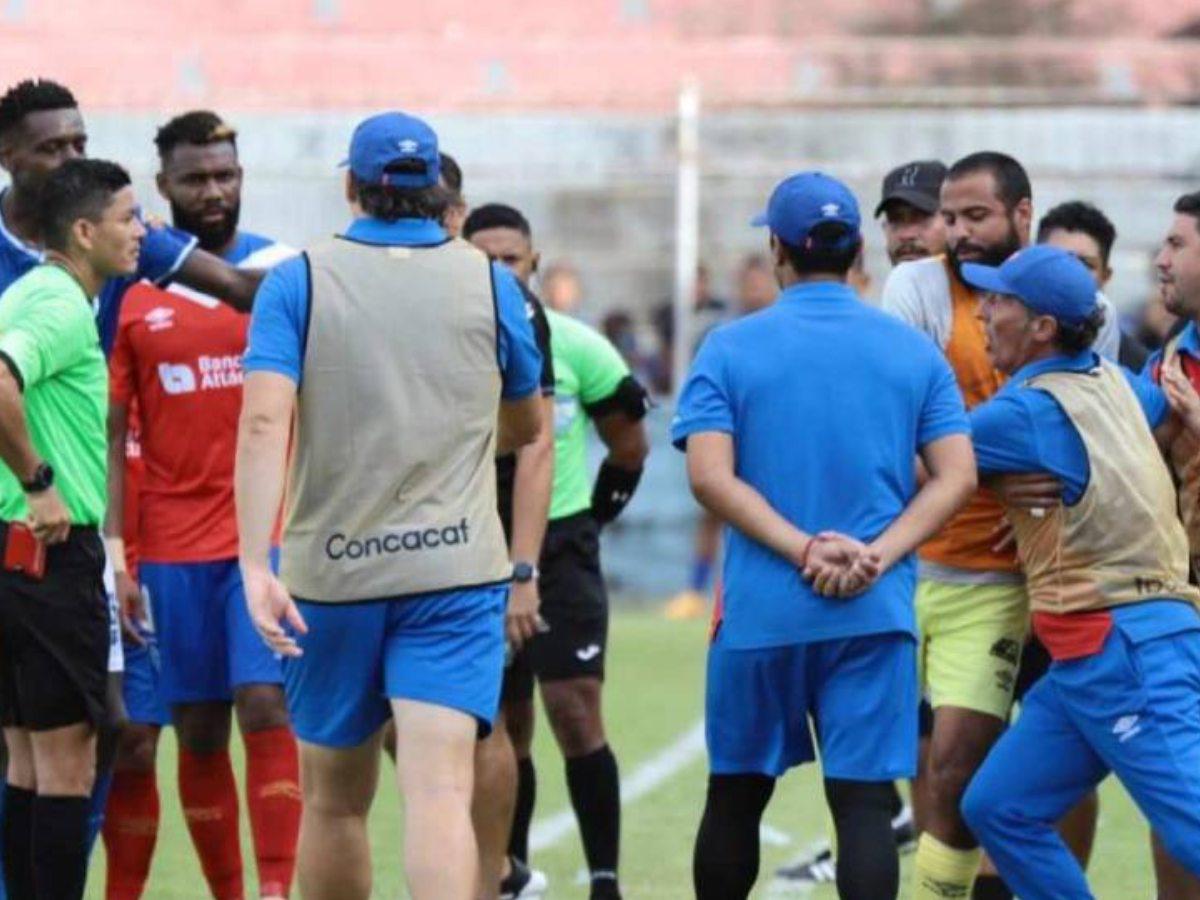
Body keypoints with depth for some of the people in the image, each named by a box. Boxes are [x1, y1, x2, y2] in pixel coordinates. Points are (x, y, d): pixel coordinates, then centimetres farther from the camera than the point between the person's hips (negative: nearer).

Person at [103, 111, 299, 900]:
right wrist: (114, 558, -5)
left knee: (264, 706, -12)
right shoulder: (131, 291, 2)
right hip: (171, 545, 1)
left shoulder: (287, 273, 4)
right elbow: (110, 434, 2)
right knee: (198, 732, 4)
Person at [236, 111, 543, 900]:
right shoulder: (490, 283, 4)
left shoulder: (298, 282, 0)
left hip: (331, 574, 1)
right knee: (440, 792, -12)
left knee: (334, 801, 16)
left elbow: (263, 422, -14)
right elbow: (526, 428, 18)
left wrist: (255, 565, -19)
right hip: (457, 566, 0)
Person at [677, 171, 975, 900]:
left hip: (760, 612, 0)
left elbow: (710, 476, -10)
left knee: (736, 796, 15)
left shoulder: (731, 349, 1)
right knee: (864, 800, -4)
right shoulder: (913, 352, 6)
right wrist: (877, 557, -10)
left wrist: (805, 549, -13)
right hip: (876, 615, 0)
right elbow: (957, 476, -2)